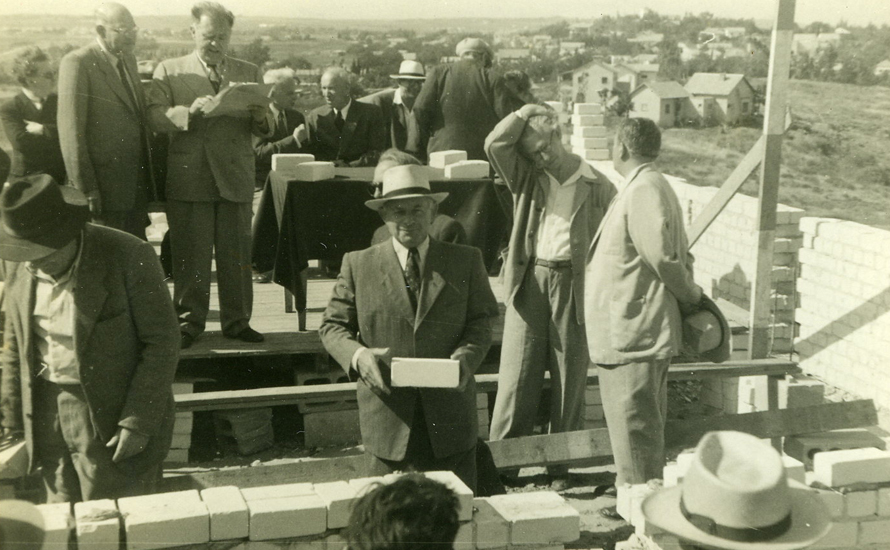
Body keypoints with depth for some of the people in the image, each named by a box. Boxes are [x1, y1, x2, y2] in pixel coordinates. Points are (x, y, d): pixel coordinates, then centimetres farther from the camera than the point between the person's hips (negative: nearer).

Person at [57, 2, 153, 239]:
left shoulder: (129, 60, 13)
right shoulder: (77, 63, -11)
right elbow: (71, 130, -15)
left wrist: (148, 180, 12)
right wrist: (85, 189, -17)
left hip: (137, 185, 7)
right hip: (103, 187, -7)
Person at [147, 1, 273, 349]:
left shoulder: (249, 73, 15)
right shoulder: (169, 71, 9)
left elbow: (266, 130, 10)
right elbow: (156, 118, -4)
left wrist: (260, 117, -14)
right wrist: (188, 112, -22)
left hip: (236, 178, 2)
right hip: (188, 177, -1)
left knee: (236, 254, 4)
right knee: (189, 255, 1)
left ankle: (237, 321, 14)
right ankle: (188, 321, 12)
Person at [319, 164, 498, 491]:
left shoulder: (466, 262, 9)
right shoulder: (358, 265, 6)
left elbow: (480, 322, 6)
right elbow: (333, 325, 6)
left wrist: (467, 356, -15)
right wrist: (358, 355, -15)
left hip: (451, 420, 1)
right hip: (387, 413, -1)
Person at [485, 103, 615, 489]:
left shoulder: (597, 186, 1)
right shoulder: (526, 178, 9)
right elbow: (494, 144, -8)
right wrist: (525, 113, 1)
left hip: (574, 285, -1)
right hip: (529, 281, 2)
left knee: (570, 382, 6)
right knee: (516, 378, 1)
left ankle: (563, 467, 17)